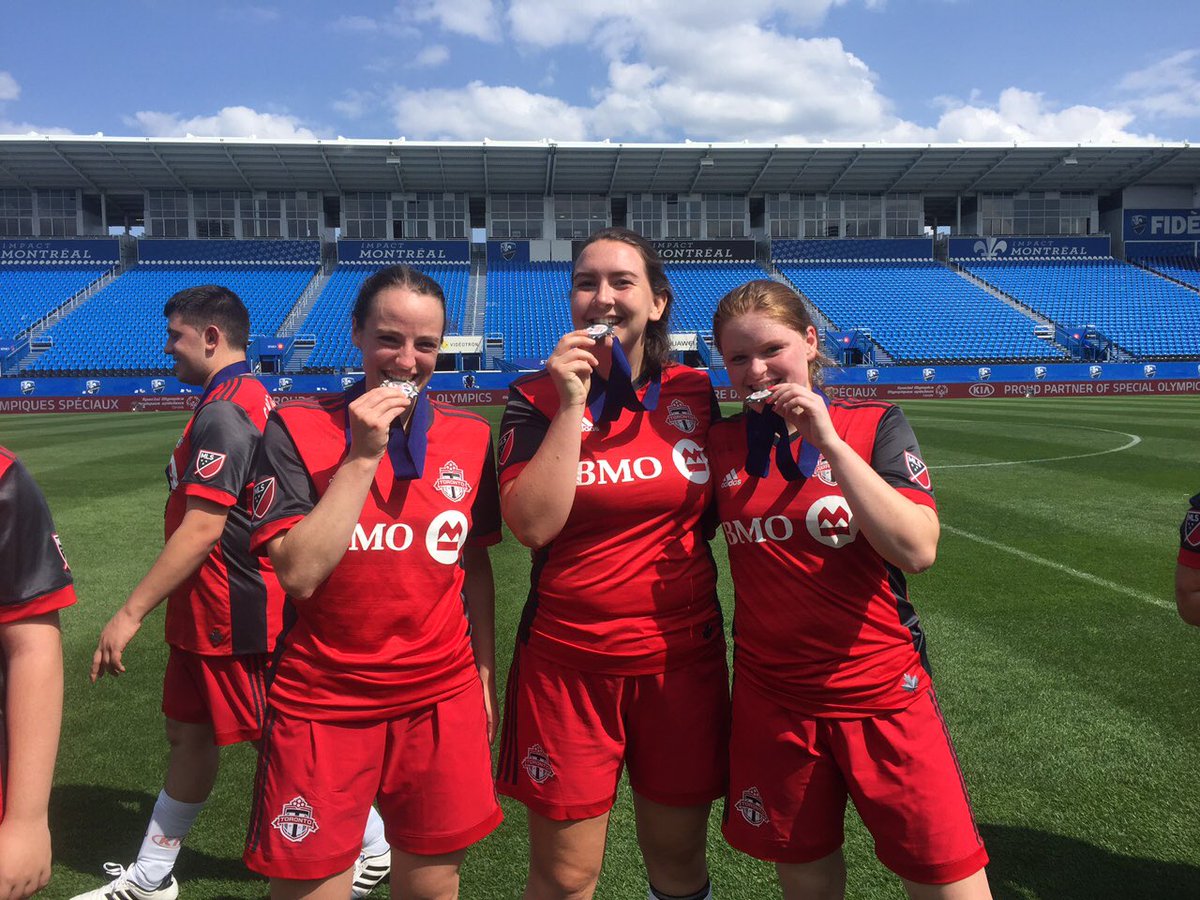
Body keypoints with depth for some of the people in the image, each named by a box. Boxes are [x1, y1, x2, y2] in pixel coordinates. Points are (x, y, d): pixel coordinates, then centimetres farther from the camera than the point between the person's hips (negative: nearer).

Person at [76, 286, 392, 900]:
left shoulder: (222, 412, -20)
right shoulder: (253, 397, 11)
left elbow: (202, 528, -25)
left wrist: (131, 613, -20)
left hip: (234, 614, -10)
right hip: (209, 614, 10)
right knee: (189, 733, 19)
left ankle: (372, 848, 22)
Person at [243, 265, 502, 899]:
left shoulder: (471, 437, 1)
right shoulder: (298, 429, -8)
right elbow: (299, 574, -18)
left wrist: (485, 677, 9)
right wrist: (362, 457, -21)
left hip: (441, 703, 3)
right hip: (323, 704, -2)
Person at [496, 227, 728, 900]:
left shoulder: (695, 392, 3)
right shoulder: (538, 397, -4)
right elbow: (533, 525, -17)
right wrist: (572, 404, -18)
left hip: (683, 652, 2)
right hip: (568, 660, -2)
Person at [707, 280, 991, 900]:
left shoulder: (874, 424, -4)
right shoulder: (722, 444, 2)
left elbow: (917, 550, -18)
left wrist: (829, 441, -20)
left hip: (883, 697, -2)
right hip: (771, 701, 2)